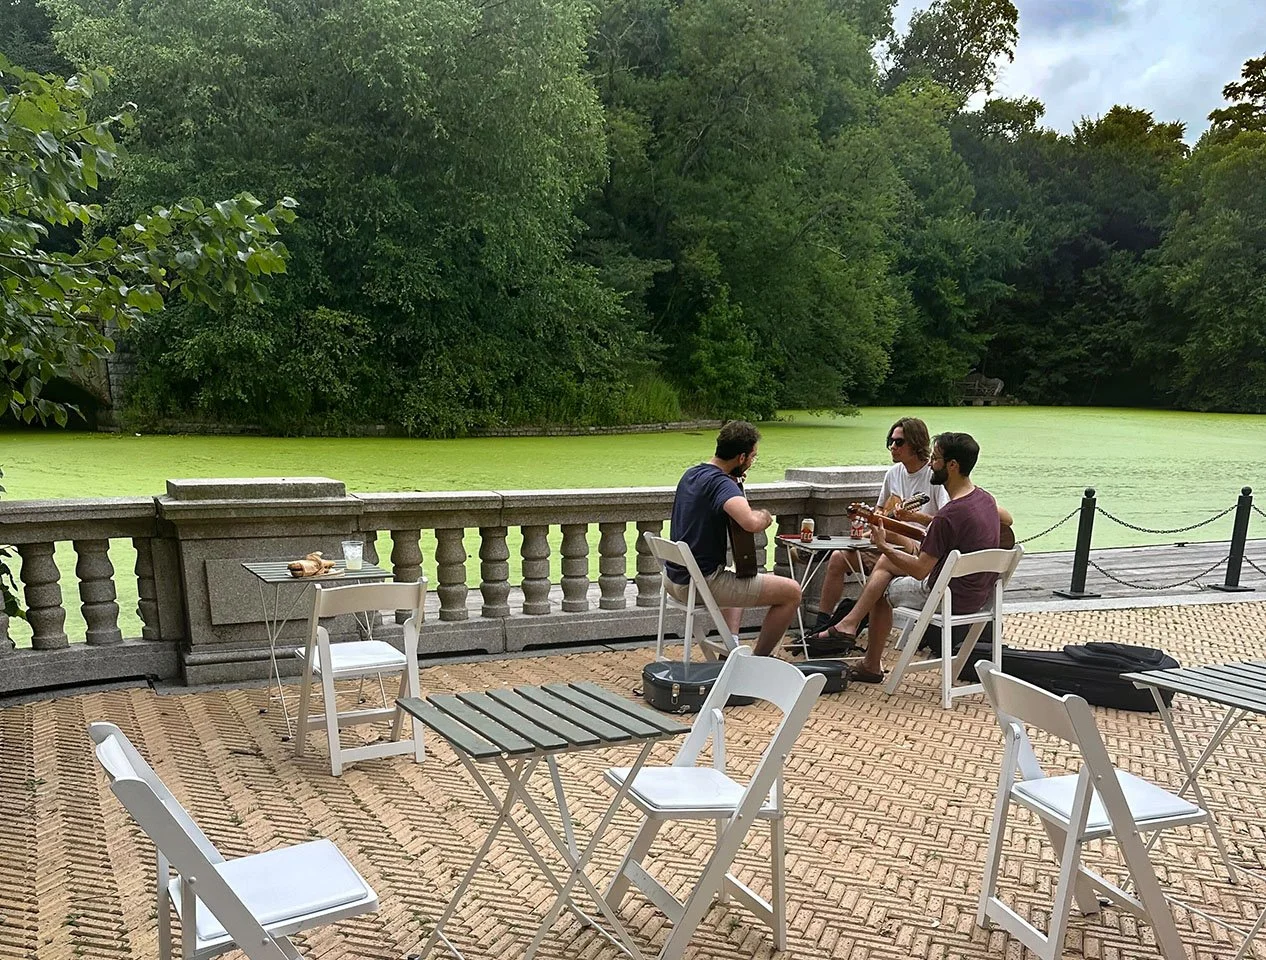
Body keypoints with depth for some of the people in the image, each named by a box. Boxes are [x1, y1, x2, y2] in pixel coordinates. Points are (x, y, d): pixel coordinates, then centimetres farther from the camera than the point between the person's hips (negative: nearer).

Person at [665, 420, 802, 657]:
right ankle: (758, 661, 10)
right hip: (703, 582, -10)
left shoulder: (691, 474, 9)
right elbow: (751, 523, -38)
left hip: (677, 579, 10)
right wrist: (764, 516, -14)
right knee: (791, 592, -4)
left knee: (739, 580, 39)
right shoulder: (721, 483, -19)